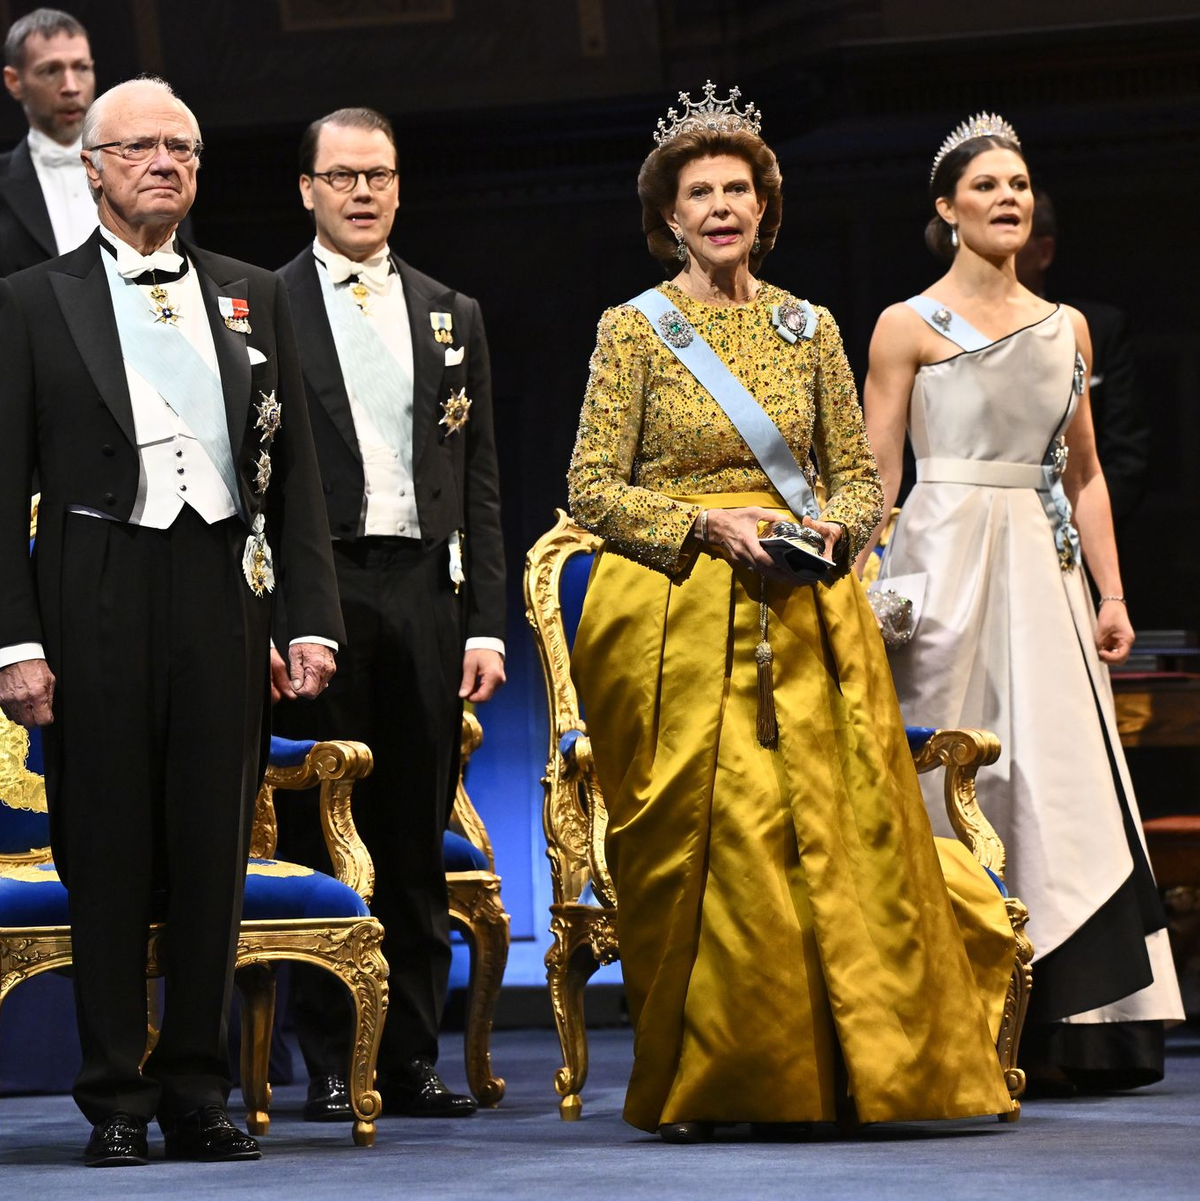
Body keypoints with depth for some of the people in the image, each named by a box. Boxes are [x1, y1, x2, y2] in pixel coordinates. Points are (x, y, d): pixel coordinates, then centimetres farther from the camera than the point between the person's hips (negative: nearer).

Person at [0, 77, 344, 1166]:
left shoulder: (253, 298, 14)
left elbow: (295, 472, 12)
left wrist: (312, 616, 3)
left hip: (225, 596, 3)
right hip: (99, 606, -2)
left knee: (214, 855, 5)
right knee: (106, 858, 1)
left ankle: (199, 1094, 13)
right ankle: (116, 1103, 8)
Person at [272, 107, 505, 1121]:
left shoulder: (453, 316, 15)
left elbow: (480, 483, 13)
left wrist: (487, 624, 5)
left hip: (424, 590, 3)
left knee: (418, 840, 5)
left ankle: (412, 1057, 12)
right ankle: (332, 1065, 5)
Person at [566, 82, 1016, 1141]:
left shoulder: (809, 329, 12)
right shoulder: (635, 329, 3)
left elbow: (861, 476, 15)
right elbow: (593, 487, -1)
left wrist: (831, 527, -7)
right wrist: (706, 525, -14)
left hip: (800, 615, 3)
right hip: (674, 616, -3)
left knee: (834, 831, -5)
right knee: (696, 840, -7)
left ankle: (834, 1072, 5)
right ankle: (700, 1082, 2)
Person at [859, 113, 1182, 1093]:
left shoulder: (1064, 326, 14)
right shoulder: (909, 326, 1)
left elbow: (1084, 474, 16)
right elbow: (874, 478, -2)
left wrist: (1111, 595, 8)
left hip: (1043, 570, 5)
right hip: (947, 560, -4)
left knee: (1059, 781, 0)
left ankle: (1063, 1028, 3)